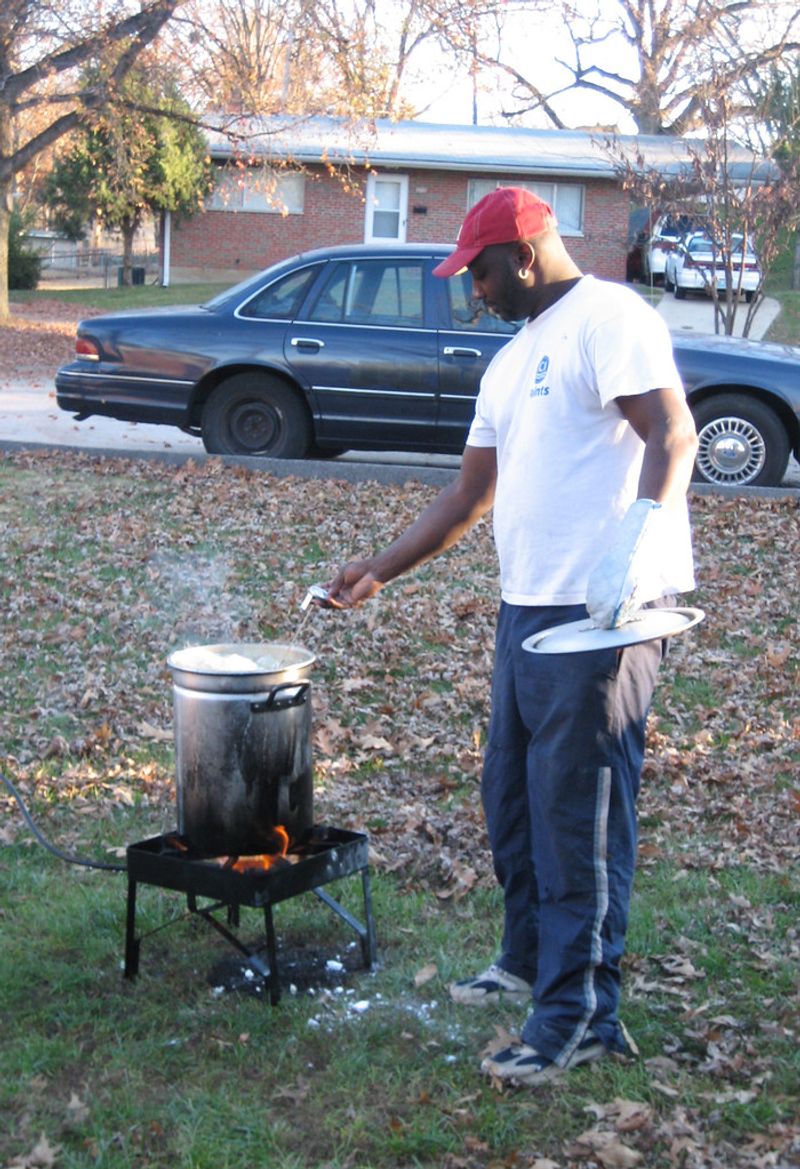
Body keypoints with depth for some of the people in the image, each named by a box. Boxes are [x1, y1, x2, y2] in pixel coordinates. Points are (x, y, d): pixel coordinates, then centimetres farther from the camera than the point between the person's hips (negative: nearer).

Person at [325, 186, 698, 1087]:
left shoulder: (607, 318, -7)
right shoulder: (512, 362, 22)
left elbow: (672, 432, -19)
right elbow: (471, 492, 25)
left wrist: (634, 541, -33)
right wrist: (380, 571, 23)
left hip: (603, 611, -10)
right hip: (526, 607, 10)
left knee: (580, 810, -6)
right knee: (510, 795, 17)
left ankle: (580, 1014, 3)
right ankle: (532, 962, 34)